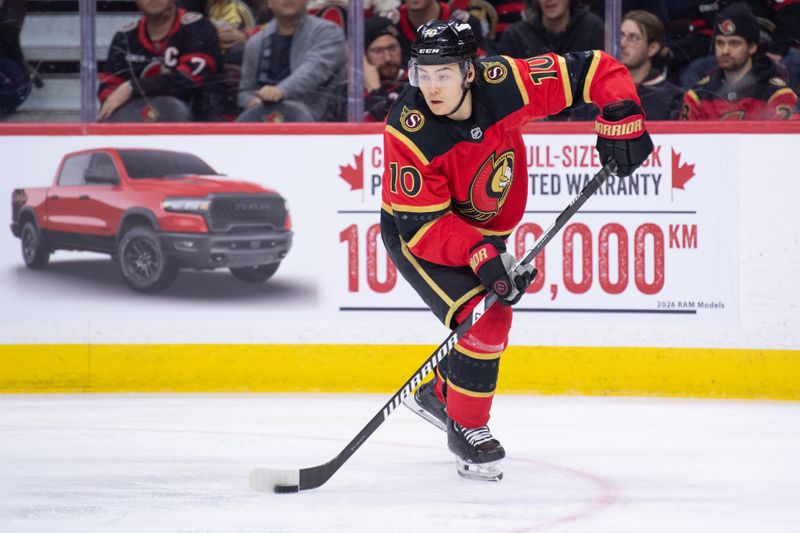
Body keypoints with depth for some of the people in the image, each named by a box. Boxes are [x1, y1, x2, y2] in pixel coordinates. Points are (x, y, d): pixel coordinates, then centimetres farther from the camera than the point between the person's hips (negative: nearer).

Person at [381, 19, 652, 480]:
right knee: (484, 318, -22)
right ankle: (466, 429, -4)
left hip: (485, 230, 5)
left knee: (494, 318, 16)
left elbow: (594, 69, -17)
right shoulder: (409, 134, -33)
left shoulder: (505, 83, -26)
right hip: (415, 234, -5)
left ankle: (438, 396, 44)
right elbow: (423, 224, -31)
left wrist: (621, 119, -29)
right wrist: (480, 256, -41)